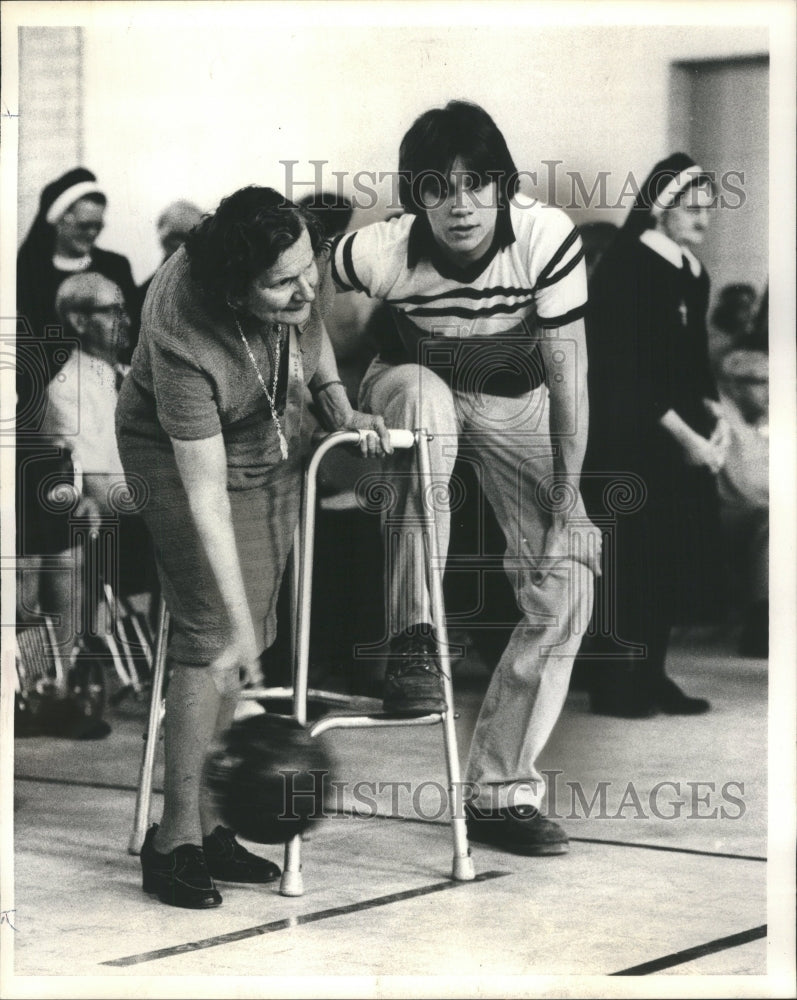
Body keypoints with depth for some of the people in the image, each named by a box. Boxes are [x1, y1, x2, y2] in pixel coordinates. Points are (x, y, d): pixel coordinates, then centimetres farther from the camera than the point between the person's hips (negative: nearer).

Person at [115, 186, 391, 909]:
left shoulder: (298, 283, -25)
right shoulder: (183, 336, -39)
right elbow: (206, 495, -37)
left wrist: (339, 408, -7)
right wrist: (238, 625, -36)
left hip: (273, 447, 6)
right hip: (180, 457, -6)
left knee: (241, 638, 6)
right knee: (210, 634, -14)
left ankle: (209, 824, 13)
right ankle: (175, 837, -5)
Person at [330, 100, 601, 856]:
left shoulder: (547, 237, -31)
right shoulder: (383, 251, -31)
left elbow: (567, 368, -23)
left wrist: (568, 493, -21)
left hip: (517, 403, 2)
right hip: (415, 387, -1)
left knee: (565, 588, -10)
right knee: (422, 398, -40)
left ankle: (499, 791, 2)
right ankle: (412, 644, -30)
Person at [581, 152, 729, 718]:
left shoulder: (693, 274, 11)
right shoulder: (625, 269, -12)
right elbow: (626, 372, -17)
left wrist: (717, 419, -2)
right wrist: (686, 436, -18)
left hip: (681, 441, 8)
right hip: (628, 441, -8)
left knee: (674, 557, 7)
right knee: (629, 560, -5)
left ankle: (651, 677, 15)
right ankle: (614, 684, 3)